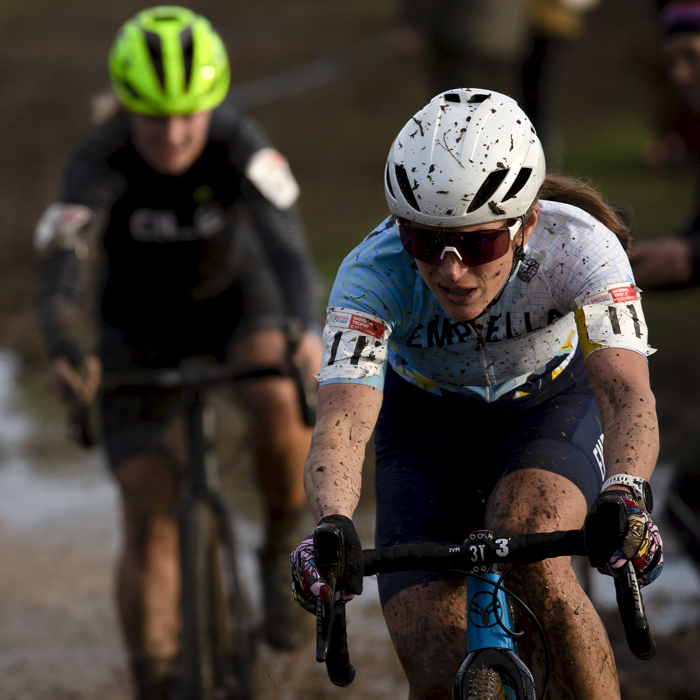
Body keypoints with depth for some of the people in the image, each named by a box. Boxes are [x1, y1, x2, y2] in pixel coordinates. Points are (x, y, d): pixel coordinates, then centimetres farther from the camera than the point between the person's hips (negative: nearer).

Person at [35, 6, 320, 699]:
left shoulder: (238, 144, -29)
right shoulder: (98, 163, -30)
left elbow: (287, 245, -39)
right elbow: (63, 278, -40)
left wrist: (306, 328, -60)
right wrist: (65, 349, -62)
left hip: (233, 302, 0)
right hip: (140, 327, 0)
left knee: (280, 401, -32)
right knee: (148, 514, -11)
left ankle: (281, 555, -5)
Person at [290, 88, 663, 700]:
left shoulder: (578, 248, -35)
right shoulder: (374, 272, -34)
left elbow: (627, 391, -45)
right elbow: (343, 419, -45)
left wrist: (626, 494, -66)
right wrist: (332, 527, -66)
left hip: (553, 403, -1)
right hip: (428, 419, 1)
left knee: (533, 566, -32)